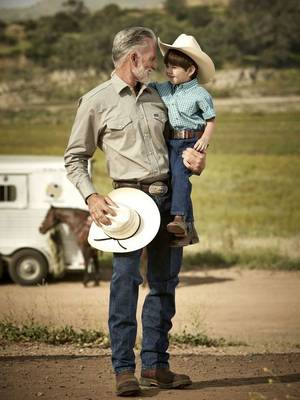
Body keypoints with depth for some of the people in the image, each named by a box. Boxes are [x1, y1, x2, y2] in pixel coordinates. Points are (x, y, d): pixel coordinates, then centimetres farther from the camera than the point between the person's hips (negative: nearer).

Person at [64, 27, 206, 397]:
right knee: (125, 279, -12)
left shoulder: (156, 97, 15)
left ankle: (155, 364, 13)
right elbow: (75, 158, 4)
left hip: (169, 196, 5)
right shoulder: (96, 102, 1)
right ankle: (124, 369, -9)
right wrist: (91, 196, -10)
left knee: (165, 282, 6)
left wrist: (192, 159, 5)